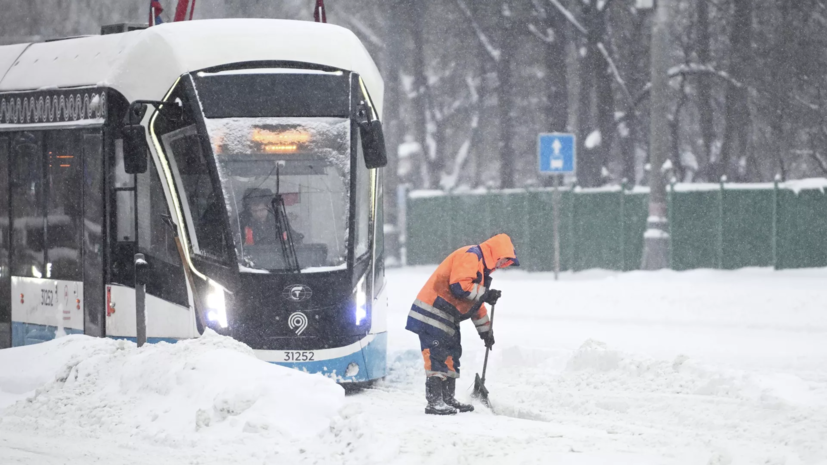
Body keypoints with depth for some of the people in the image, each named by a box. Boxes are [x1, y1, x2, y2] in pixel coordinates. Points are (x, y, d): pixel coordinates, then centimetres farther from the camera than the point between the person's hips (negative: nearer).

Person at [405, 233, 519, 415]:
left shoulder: (481, 265, 21)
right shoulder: (470, 256, -12)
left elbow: (475, 304, 30)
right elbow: (460, 286, -26)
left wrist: (485, 330, 31)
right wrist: (486, 294, -15)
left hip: (447, 318, 11)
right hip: (433, 313, -11)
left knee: (452, 355, 13)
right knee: (437, 357, -13)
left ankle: (448, 399, 19)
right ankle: (434, 402, -15)